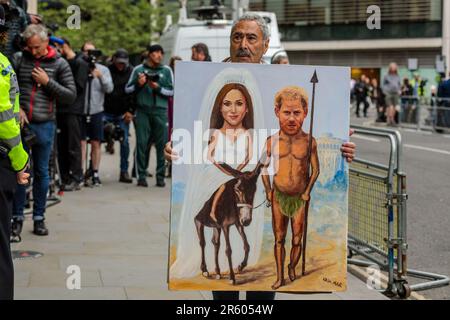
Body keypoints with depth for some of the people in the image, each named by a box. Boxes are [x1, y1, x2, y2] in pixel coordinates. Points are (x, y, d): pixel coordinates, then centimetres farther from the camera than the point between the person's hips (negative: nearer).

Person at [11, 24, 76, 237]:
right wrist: (15, 108, -9)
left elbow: (71, 96, -1)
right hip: (20, 123, 0)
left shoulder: (59, 64, 2)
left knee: (41, 172, 7)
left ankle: (39, 218, 15)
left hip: (44, 125, 0)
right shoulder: (18, 59, 3)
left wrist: (48, 82, -10)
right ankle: (17, 217, 12)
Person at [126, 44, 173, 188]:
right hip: (142, 111, 0)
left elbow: (171, 91, 7)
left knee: (161, 144, -2)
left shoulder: (166, 71, 11)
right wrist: (138, 84, -5)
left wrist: (158, 88, -7)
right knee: (142, 143, -2)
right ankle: (142, 176, 3)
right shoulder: (138, 70, 10)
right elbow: (128, 89, 13)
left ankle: (160, 176, 3)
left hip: (160, 111, 0)